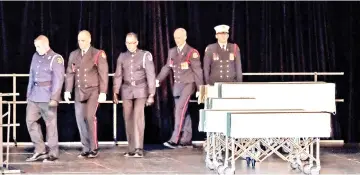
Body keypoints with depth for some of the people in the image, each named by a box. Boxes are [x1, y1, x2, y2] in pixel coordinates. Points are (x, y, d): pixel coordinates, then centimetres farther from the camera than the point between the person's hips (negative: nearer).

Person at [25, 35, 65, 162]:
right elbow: (31, 76, 18)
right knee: (30, 120, 5)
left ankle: (53, 153, 8)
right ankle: (39, 150, 15)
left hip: (48, 96, -7)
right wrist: (29, 94, 16)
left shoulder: (56, 58, -8)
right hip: (35, 95, 7)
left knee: (50, 124, -1)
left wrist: (54, 98, -18)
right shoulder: (35, 56, 13)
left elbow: (58, 80, -13)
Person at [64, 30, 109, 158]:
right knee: (80, 119, 0)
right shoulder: (73, 55, 10)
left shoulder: (98, 54, -3)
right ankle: (86, 149, 8)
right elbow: (70, 73, 11)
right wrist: (67, 90, 5)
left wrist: (103, 93, -10)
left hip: (93, 91, -4)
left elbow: (103, 75, -5)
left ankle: (94, 148, -5)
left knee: (90, 116, -16)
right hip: (79, 91, 4)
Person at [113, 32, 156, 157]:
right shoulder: (122, 56, 9)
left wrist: (151, 94, -6)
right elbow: (118, 76, 11)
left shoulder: (145, 55, -1)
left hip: (140, 90, -3)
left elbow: (150, 75, -3)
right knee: (128, 119, 3)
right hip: (126, 90, 4)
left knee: (138, 117, -16)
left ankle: (139, 149, -14)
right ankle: (131, 149, 10)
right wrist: (115, 93, 6)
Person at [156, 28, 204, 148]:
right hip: (177, 85, 6)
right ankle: (186, 139, 17)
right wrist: (158, 80, 3)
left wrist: (200, 89, -10)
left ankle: (175, 140, -18)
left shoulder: (192, 52, -8)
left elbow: (197, 71, -8)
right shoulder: (172, 52, 10)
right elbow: (167, 68, 15)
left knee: (180, 110, -16)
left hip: (188, 84, -6)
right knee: (184, 112, 10)